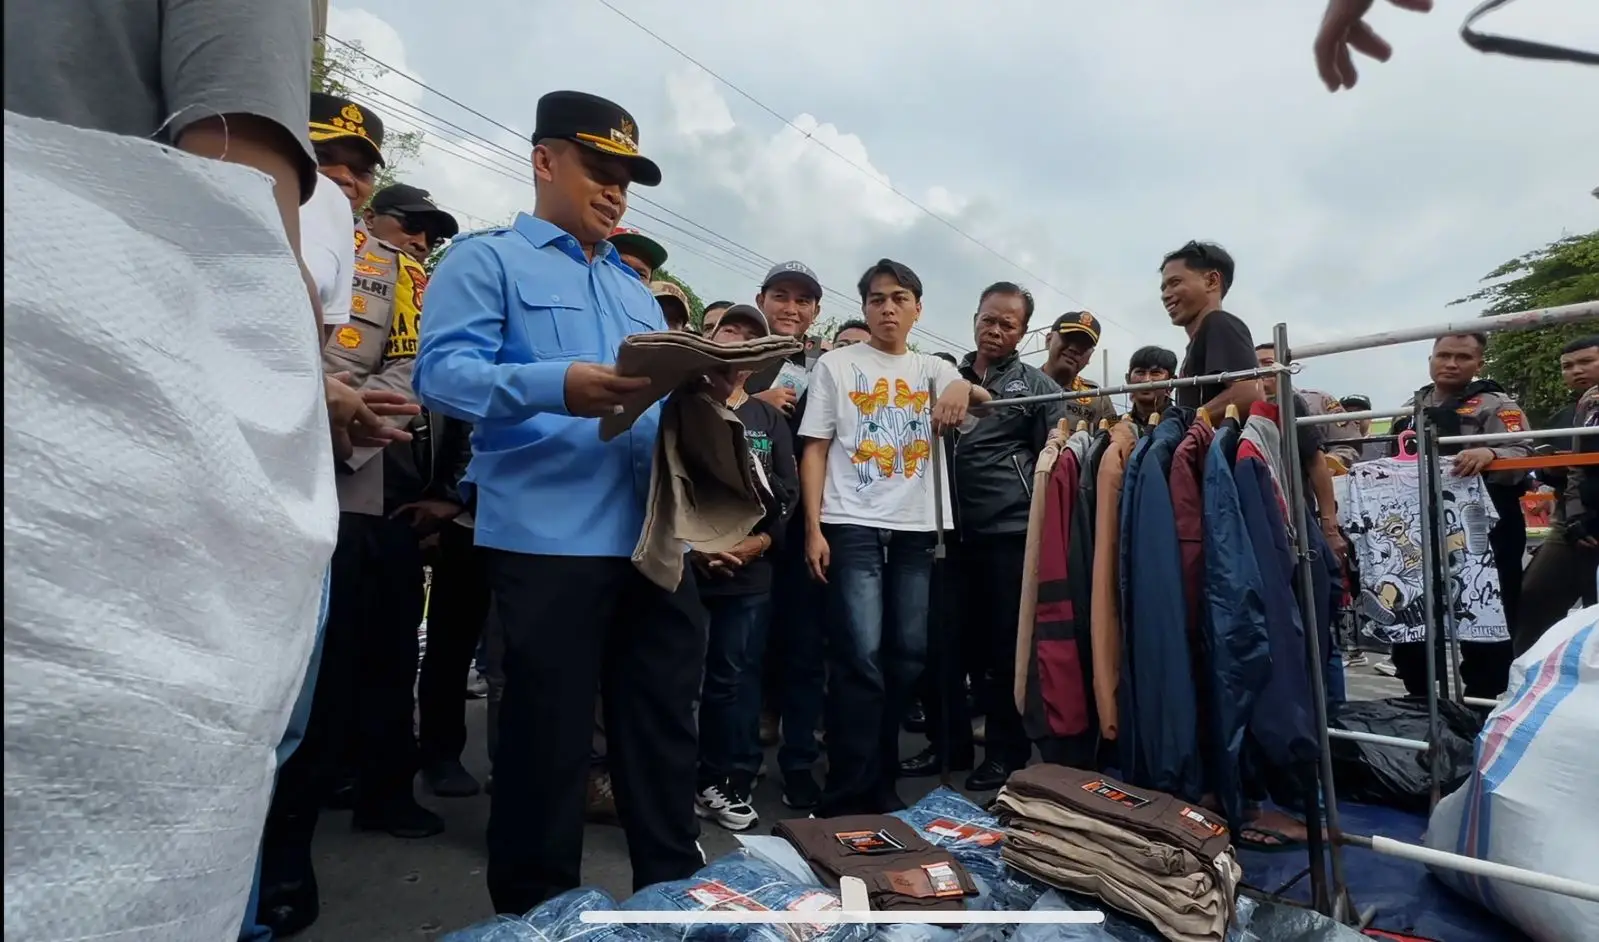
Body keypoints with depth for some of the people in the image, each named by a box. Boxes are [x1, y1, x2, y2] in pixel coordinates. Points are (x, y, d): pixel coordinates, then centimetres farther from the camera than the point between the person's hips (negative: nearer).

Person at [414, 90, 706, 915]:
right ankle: (535, 911, 25)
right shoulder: (486, 259, 6)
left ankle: (674, 892, 27)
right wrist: (556, 388, -26)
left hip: (655, 539, 6)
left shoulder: (634, 287, 25)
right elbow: (443, 371, -9)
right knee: (548, 738, 4)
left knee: (664, 725, 12)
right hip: (549, 540, -6)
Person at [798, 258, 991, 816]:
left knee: (907, 657, 7)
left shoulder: (933, 370, 15)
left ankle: (880, 785, 21)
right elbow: (815, 450, 2)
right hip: (852, 526, -3)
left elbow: (982, 399, 0)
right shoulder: (836, 365, 7)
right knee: (860, 659, -9)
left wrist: (965, 387, -24)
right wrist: (813, 527, -8)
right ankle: (847, 795, 1)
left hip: (916, 529, 4)